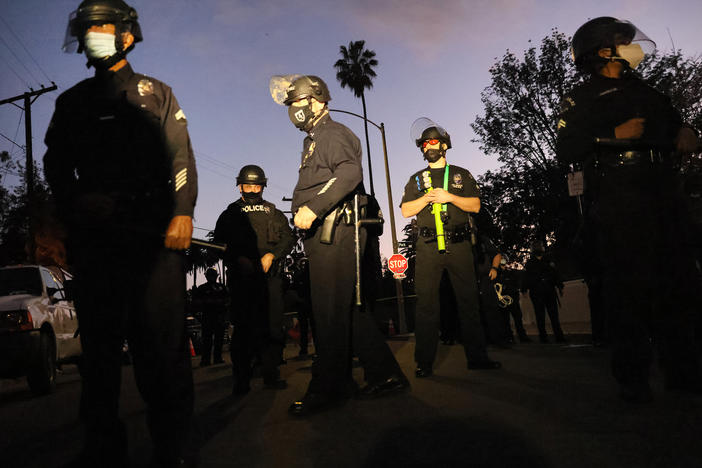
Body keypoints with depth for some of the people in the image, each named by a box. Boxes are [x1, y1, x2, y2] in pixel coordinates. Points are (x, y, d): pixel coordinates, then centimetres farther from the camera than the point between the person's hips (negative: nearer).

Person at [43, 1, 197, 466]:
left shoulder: (156, 93, 15)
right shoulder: (72, 102, 23)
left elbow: (181, 157, 4)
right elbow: (57, 165, 18)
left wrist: (182, 212, -11)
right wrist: (75, 201, -3)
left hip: (153, 230, -3)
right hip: (94, 232, 3)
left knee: (161, 336, -7)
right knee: (100, 337, 2)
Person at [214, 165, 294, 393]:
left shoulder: (273, 212, 20)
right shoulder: (230, 214, 17)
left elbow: (288, 238, 9)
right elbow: (219, 241, 6)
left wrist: (271, 255, -8)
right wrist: (239, 259, -9)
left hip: (270, 276, 1)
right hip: (242, 277, -1)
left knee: (273, 325, -3)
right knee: (243, 326, -5)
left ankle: (271, 374, 5)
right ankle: (241, 380, 0)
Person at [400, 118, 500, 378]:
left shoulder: (461, 175, 16)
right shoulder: (417, 179, 18)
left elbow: (475, 205, 5)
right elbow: (406, 211, 7)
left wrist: (449, 197, -8)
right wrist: (428, 197, -7)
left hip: (459, 244, 0)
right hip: (428, 246, 0)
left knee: (469, 300, 1)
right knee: (426, 302, -4)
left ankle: (477, 356, 10)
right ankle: (425, 362, 1)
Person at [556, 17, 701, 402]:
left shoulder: (645, 91, 26)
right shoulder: (582, 99, 6)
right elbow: (566, 149, -5)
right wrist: (615, 135, -14)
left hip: (662, 195, 7)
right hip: (619, 202, -6)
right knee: (628, 287, -9)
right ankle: (632, 377, -3)